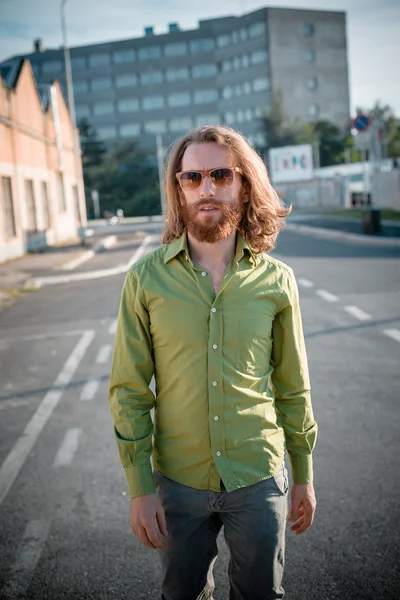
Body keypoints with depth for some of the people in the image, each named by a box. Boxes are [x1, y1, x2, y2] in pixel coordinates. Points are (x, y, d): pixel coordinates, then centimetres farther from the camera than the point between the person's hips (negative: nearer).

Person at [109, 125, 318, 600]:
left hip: (259, 480, 0)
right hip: (178, 482, 0)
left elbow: (293, 387, 3)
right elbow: (128, 390, -4)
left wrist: (303, 475, 8)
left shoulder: (276, 280, -5)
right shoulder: (145, 279, -8)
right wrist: (139, 487, -6)